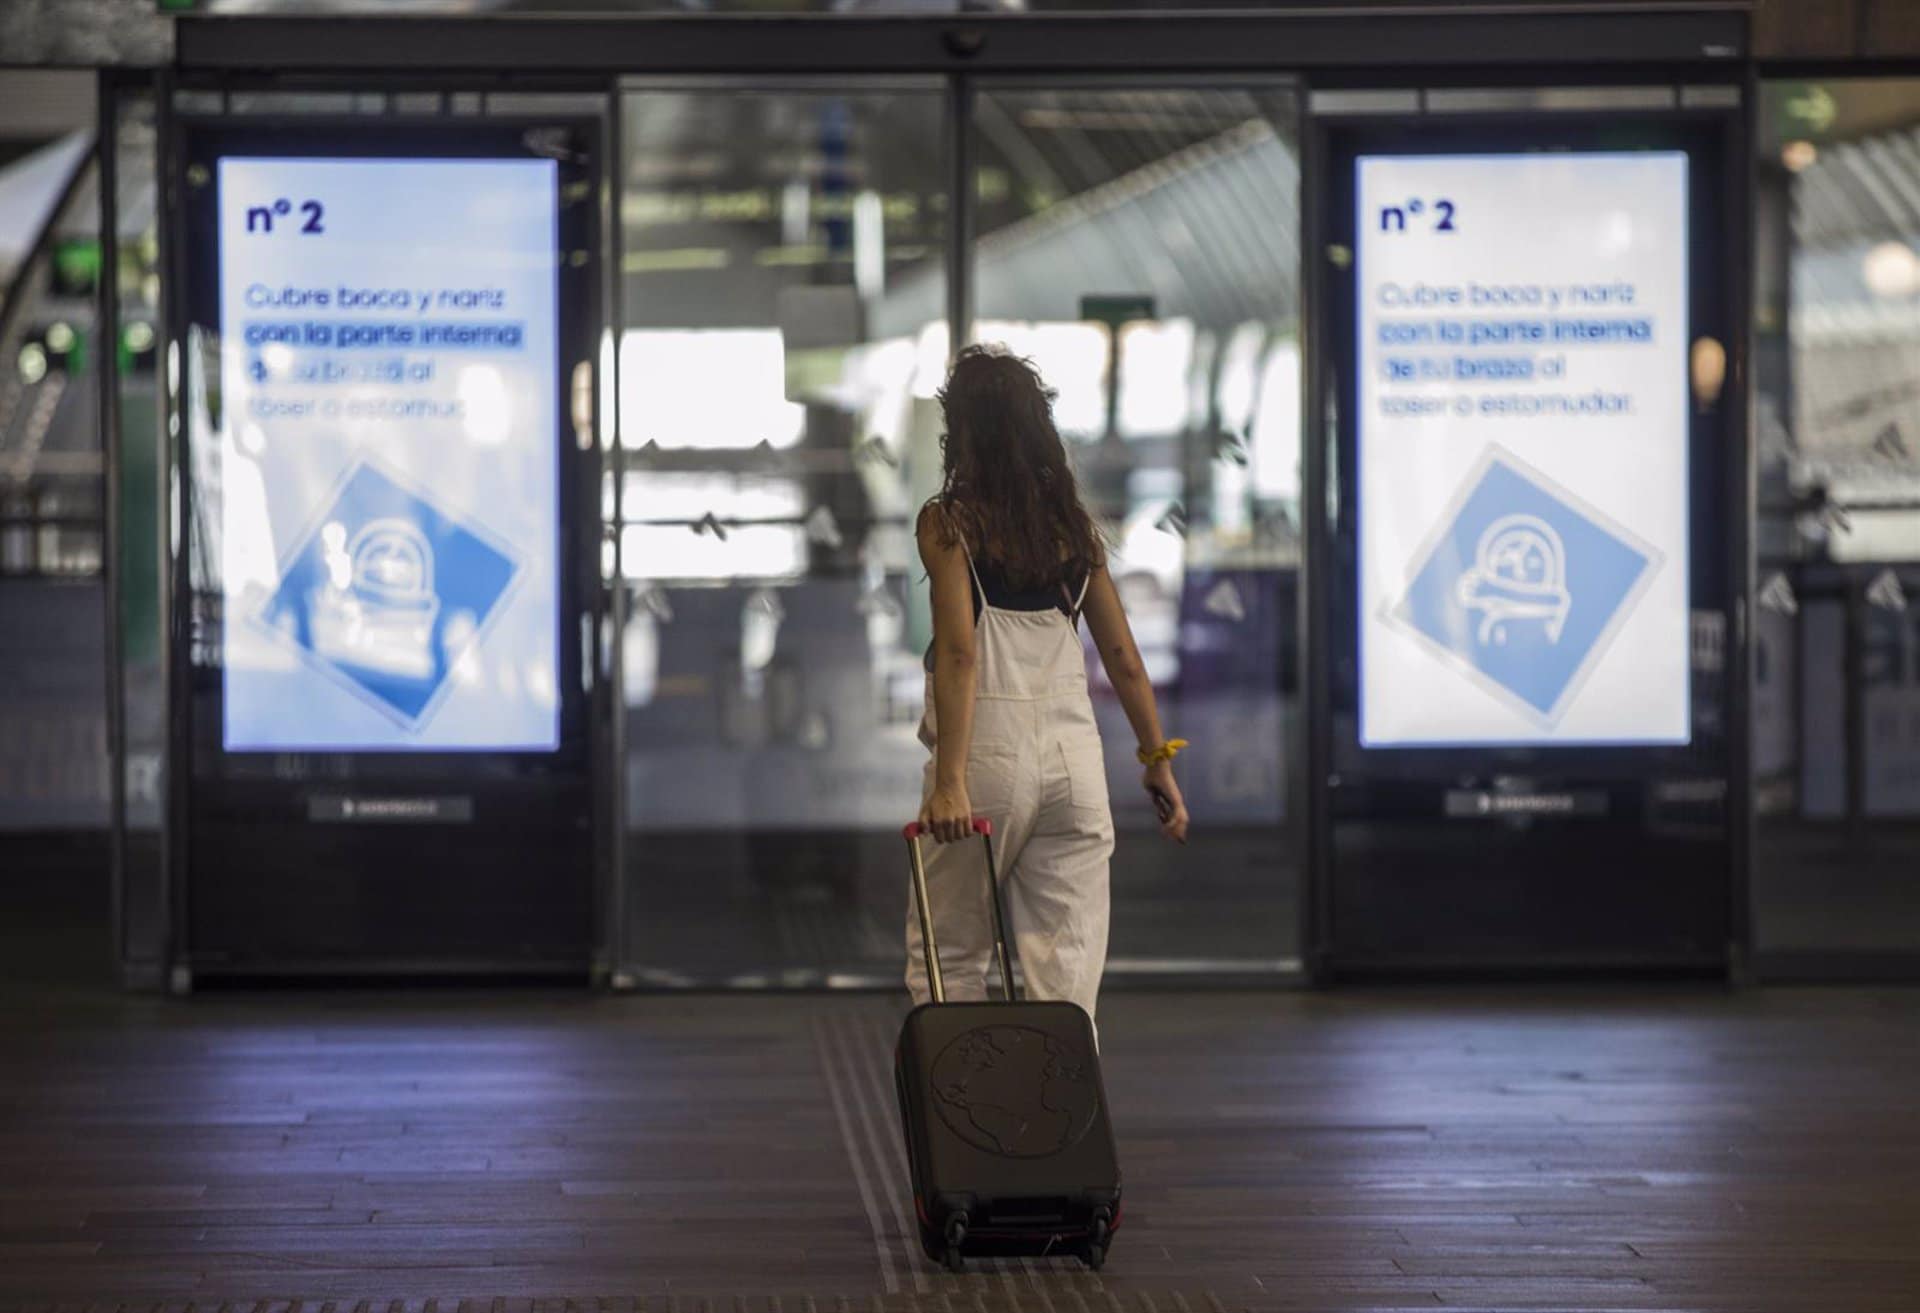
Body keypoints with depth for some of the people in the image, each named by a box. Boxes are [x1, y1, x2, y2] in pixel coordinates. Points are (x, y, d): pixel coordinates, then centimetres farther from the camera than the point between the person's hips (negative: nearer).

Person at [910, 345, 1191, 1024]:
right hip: (1073, 751, 4)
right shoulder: (1073, 524, 9)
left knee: (947, 961, 10)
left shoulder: (947, 522, -5)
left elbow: (959, 651, -15)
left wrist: (950, 781, -19)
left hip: (990, 750, -4)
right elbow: (1121, 654, 10)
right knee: (1068, 973, 3)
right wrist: (1159, 759, 17)